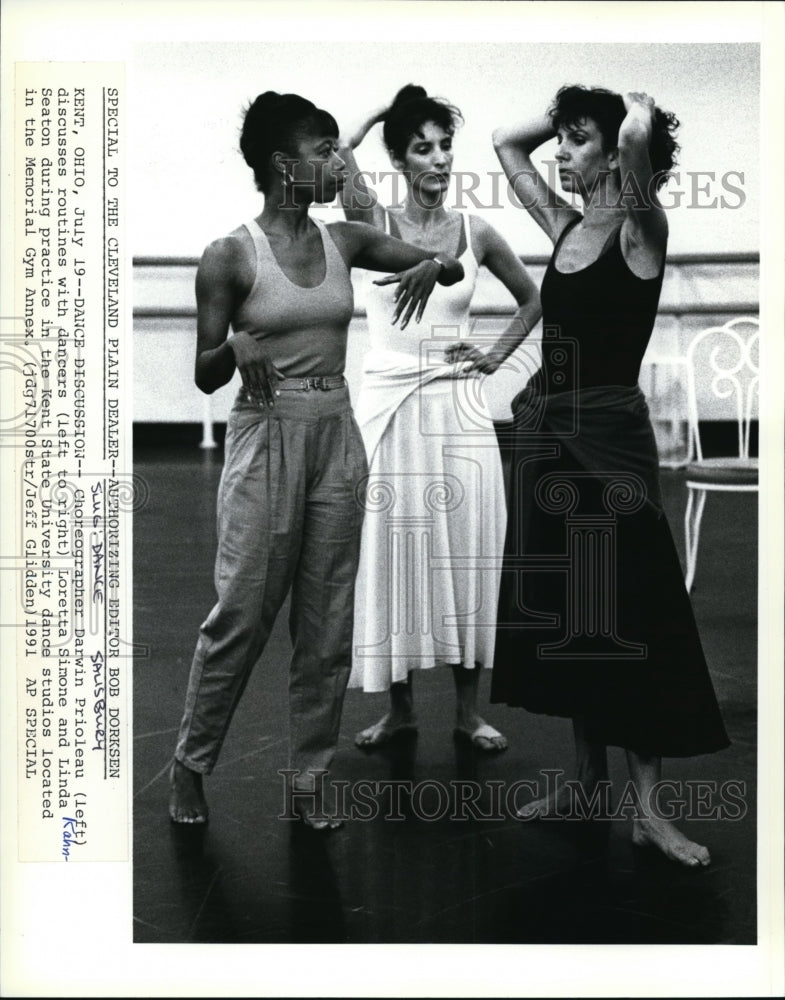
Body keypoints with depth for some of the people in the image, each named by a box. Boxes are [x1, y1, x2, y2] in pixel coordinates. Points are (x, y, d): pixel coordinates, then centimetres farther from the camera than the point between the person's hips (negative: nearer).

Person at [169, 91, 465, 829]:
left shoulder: (345, 241, 7)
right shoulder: (230, 256, -6)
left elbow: (451, 265, 15)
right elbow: (205, 376, -3)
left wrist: (433, 265, -8)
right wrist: (235, 346, -25)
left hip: (338, 440, 5)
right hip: (266, 437, -4)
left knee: (328, 623, 7)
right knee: (242, 615, 0)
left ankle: (307, 775, 20)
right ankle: (190, 763, 20)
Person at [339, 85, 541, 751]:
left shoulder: (476, 233, 5)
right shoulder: (375, 223, 0)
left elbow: (532, 298, 19)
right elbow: (336, 157, -17)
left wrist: (496, 357, 6)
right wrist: (388, 110, -2)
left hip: (458, 407, 1)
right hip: (388, 403, -1)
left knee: (464, 553, 4)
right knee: (391, 551, 4)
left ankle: (468, 709, 16)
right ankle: (400, 706, 19)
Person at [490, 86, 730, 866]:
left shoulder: (640, 232, -7)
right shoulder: (563, 224, 11)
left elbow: (638, 138, -26)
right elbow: (506, 143, 22)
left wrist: (636, 109, -6)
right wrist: (564, 113, 14)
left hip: (609, 432, -7)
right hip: (544, 430, 7)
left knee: (627, 616, -3)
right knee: (560, 614, 12)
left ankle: (647, 805, 5)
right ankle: (588, 771, 26)